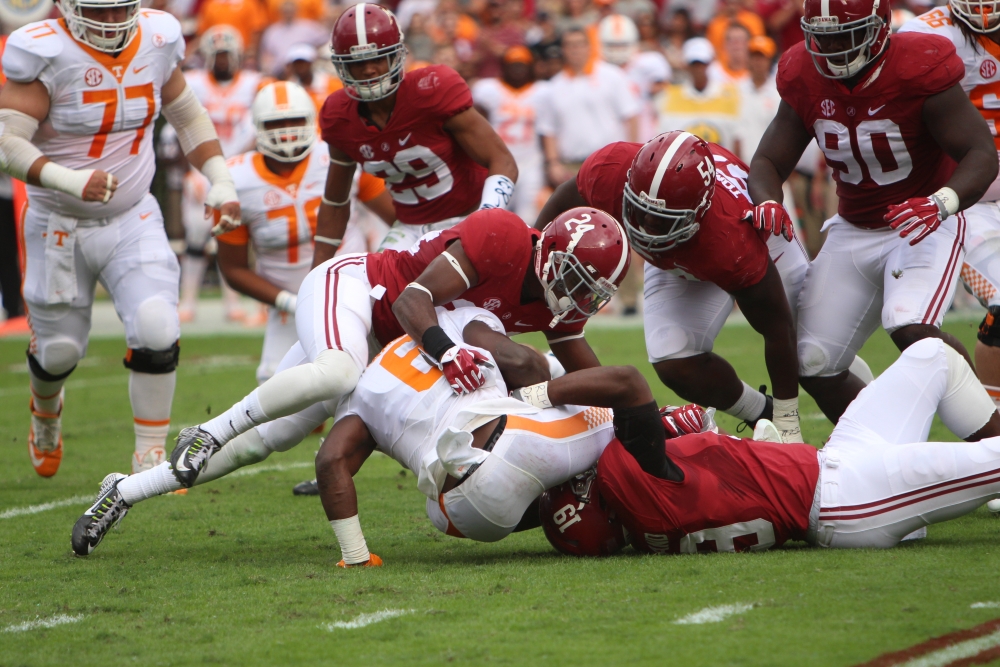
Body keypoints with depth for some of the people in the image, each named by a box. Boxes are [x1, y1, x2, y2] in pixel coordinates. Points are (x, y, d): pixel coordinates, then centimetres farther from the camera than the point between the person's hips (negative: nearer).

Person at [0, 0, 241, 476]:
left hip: (134, 221, 3)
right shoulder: (45, 53, -20)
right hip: (60, 226, -2)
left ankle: (150, 455, -3)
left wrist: (221, 181, 2)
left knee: (156, 329, -18)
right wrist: (70, 180, -41)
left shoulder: (156, 40, -5)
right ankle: (46, 410, 48)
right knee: (60, 348, 11)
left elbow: (186, 115, 12)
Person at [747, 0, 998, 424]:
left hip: (922, 225, -6)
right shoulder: (805, 79, -6)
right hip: (853, 230, 6)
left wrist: (943, 202, -42)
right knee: (813, 366, 0)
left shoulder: (920, 71, -21)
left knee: (911, 330, -32)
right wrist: (765, 201, -24)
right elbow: (768, 161, 1)